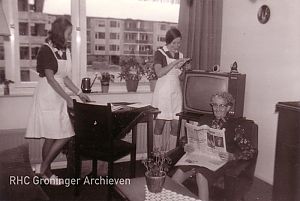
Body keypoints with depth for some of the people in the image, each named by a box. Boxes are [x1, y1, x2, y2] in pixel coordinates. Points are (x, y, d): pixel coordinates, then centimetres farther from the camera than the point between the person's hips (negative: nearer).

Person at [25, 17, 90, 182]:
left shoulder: (65, 51, 12)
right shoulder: (46, 49, -10)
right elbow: (50, 78, -15)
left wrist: (79, 93, 12)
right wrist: (68, 98, -17)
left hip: (60, 97, 8)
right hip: (47, 96, -7)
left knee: (64, 135, 3)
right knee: (51, 137, -6)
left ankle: (45, 171, 17)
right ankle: (44, 170, 13)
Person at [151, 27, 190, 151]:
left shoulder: (180, 55, 13)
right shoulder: (160, 53, -3)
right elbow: (159, 73, -17)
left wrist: (182, 67, -2)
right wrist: (174, 62, -19)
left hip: (176, 92, 5)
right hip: (163, 91, -5)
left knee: (176, 124, 2)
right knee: (160, 123, -3)